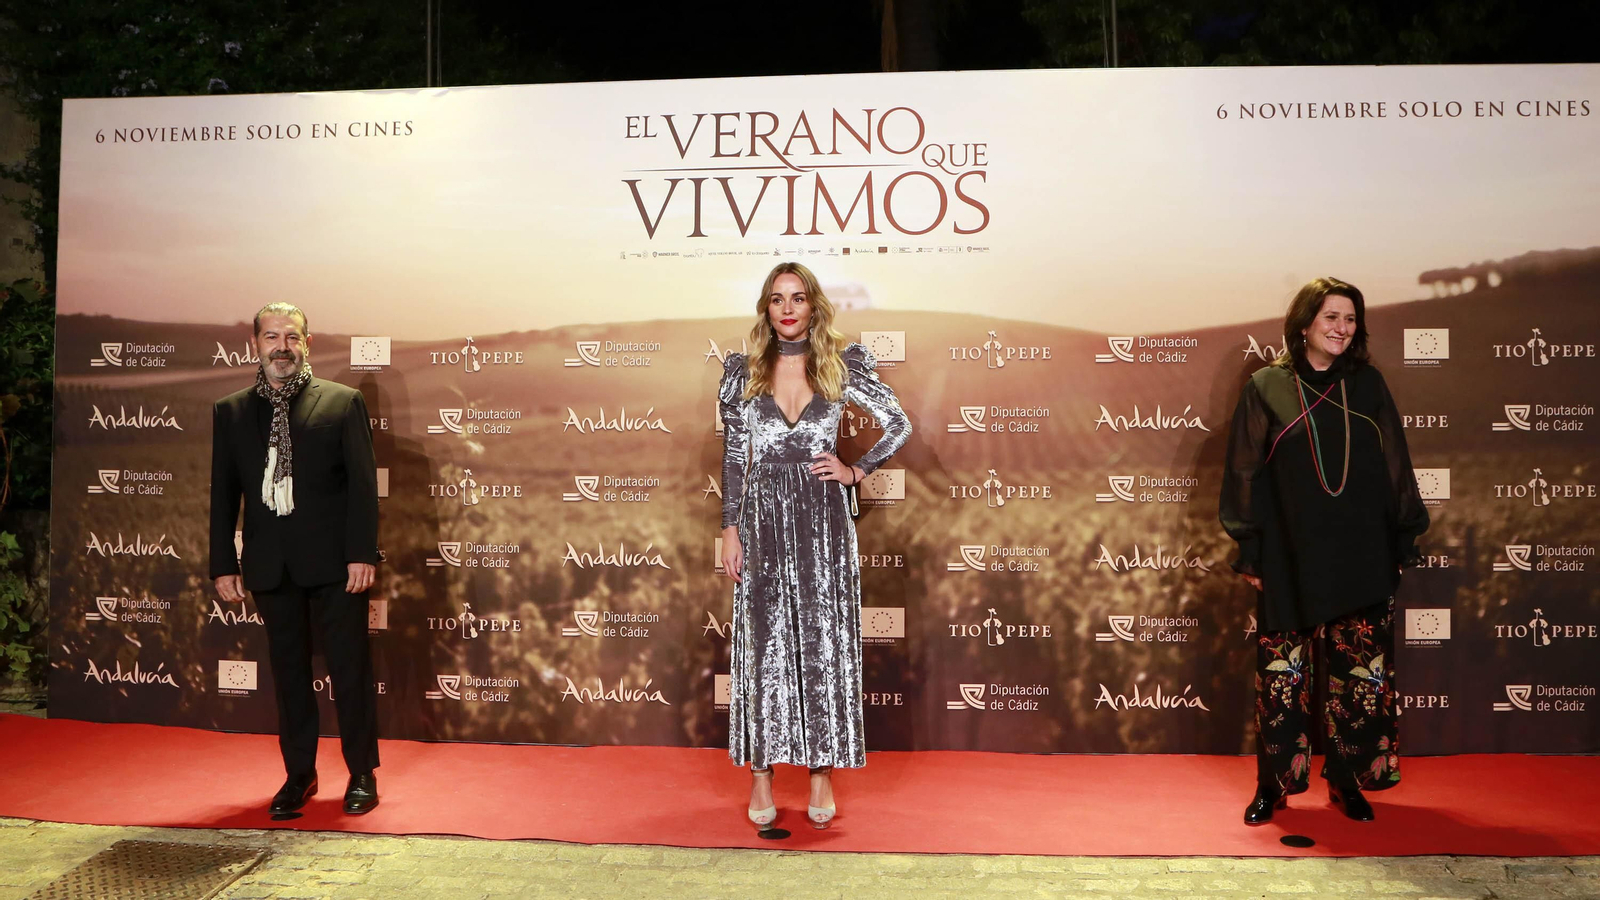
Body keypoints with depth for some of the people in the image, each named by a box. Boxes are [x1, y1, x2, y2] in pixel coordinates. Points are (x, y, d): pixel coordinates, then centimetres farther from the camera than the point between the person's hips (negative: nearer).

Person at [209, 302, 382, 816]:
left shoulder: (343, 402, 2)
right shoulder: (230, 412, 11)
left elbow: (363, 484, -3)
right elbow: (222, 494, 11)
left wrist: (362, 553, -10)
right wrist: (223, 564, 5)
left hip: (334, 562, -3)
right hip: (270, 566, 3)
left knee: (350, 669, 3)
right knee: (288, 673, 11)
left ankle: (362, 774, 16)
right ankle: (299, 774, 24)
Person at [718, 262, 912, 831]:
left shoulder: (842, 364, 3)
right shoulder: (743, 370, 5)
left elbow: (899, 425, 9)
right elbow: (733, 454, 5)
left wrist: (856, 472, -1)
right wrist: (730, 528, 0)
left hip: (824, 517, 0)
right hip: (764, 515, 1)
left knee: (824, 642, 4)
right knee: (763, 643, 4)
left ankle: (823, 773, 16)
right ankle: (761, 774, 15)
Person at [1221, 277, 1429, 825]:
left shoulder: (1367, 385, 7)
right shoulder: (1266, 388, 0)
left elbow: (1395, 467, 8)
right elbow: (1245, 474, 0)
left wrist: (1404, 540, 4)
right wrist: (1249, 552, -4)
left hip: (1360, 560, 2)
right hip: (1289, 559, -2)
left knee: (1358, 672, 6)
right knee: (1282, 672, 3)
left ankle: (1348, 780, 21)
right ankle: (1273, 784, 15)